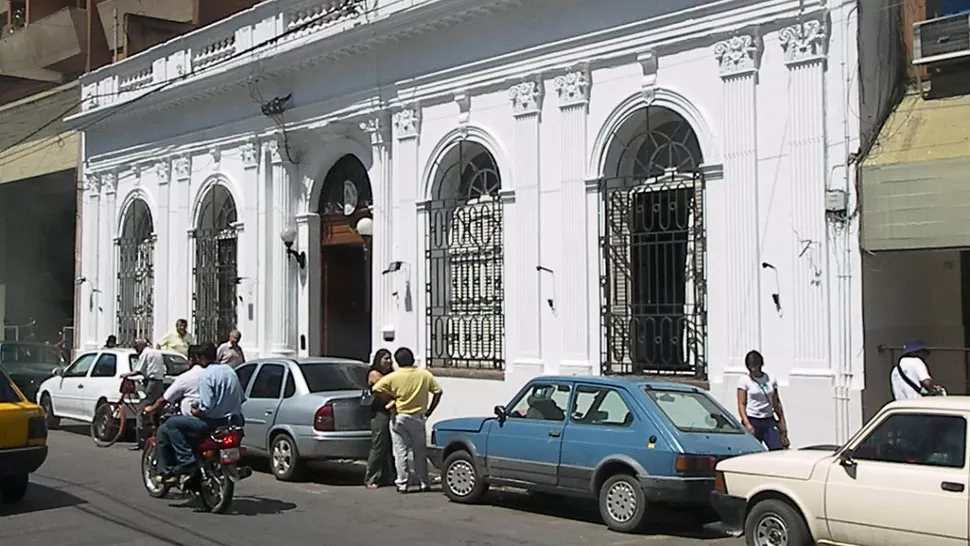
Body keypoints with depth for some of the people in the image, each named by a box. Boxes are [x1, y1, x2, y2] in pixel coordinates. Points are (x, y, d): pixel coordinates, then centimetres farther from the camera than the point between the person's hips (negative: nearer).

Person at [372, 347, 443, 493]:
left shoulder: (393, 377, -8)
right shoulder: (424, 375, -2)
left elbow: (376, 389, -15)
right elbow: (437, 391, 1)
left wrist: (391, 399, -3)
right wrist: (430, 410, 8)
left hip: (399, 417, -2)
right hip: (418, 418, 2)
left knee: (401, 451, 4)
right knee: (420, 451, 12)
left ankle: (402, 484, 3)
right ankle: (424, 483, 15)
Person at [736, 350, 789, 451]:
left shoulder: (771, 380, 9)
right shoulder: (744, 381, -2)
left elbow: (776, 403, 15)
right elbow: (741, 405, -7)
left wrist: (782, 421, 10)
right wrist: (747, 424, -18)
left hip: (769, 421, 3)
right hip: (752, 421, -3)